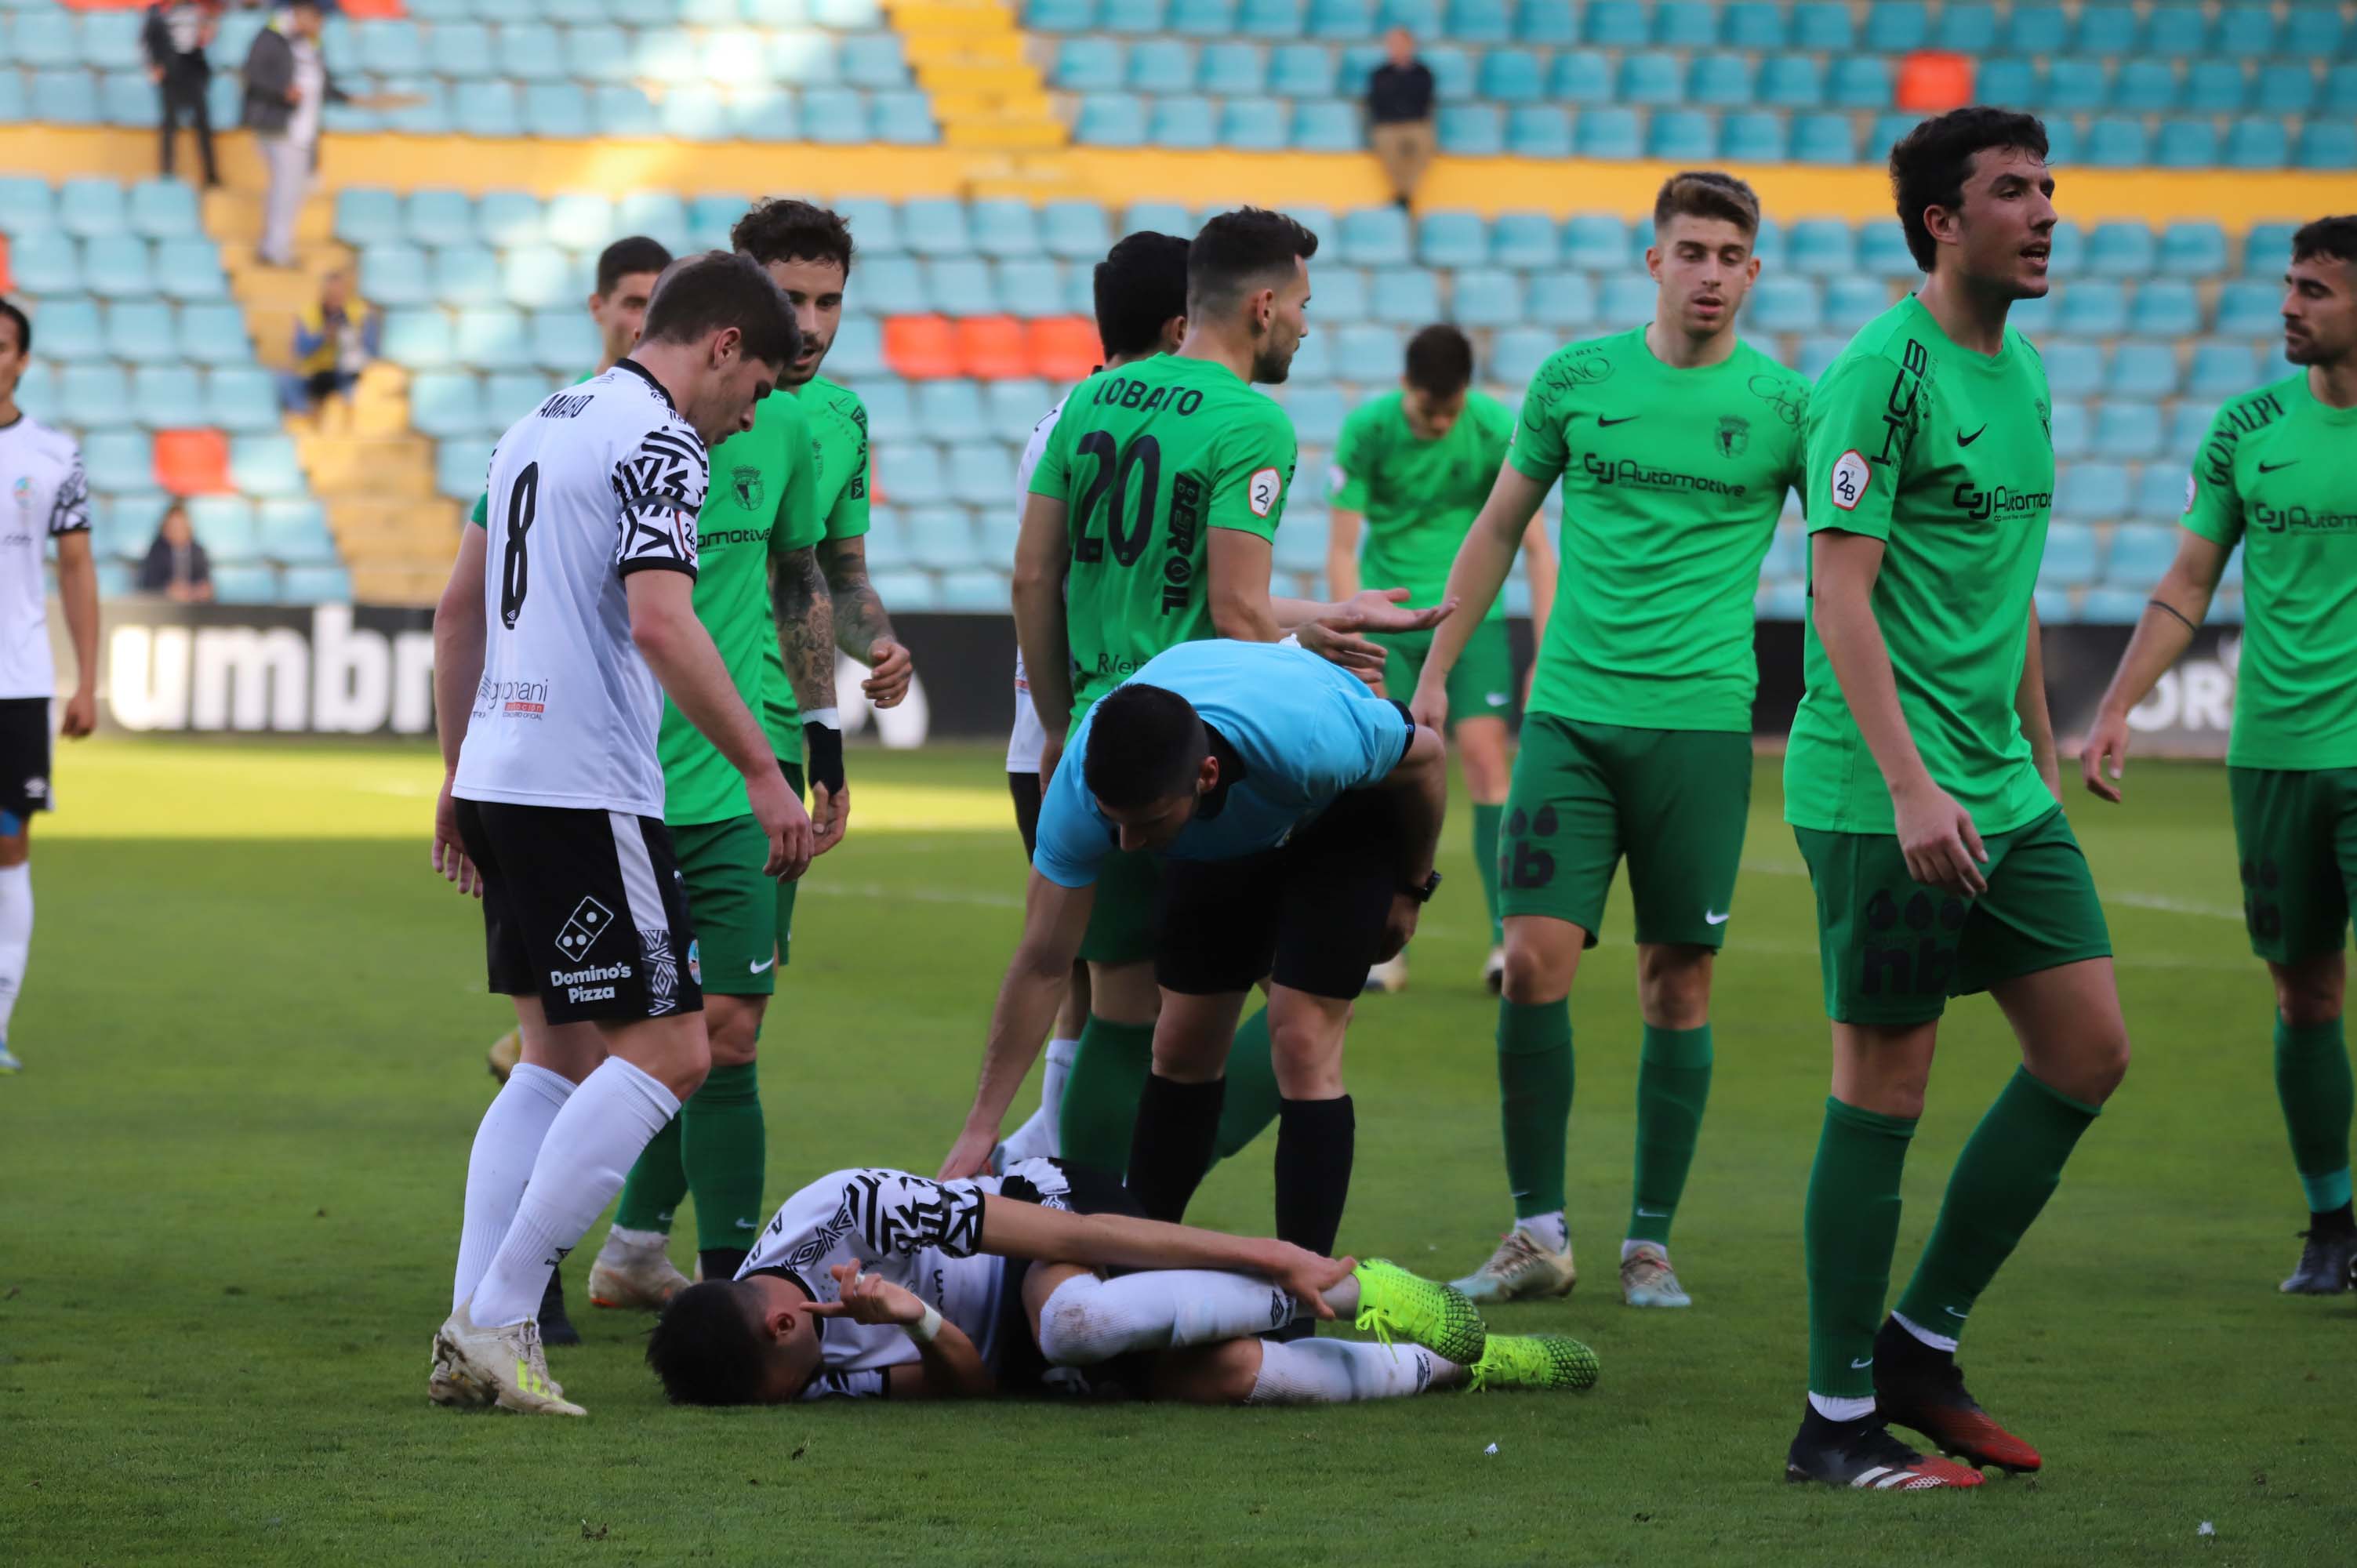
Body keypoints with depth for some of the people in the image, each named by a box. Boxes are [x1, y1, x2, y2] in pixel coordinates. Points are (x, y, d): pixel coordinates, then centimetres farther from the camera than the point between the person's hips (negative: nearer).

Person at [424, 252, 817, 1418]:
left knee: (559, 1057, 14)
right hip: (585, 791, -10)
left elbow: (459, 603, 23)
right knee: (668, 1049, -6)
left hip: (501, 776, 10)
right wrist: (762, 772, -17)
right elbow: (659, 624, -21)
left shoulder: (541, 425, 18)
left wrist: (459, 771, 29)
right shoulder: (660, 444, -10)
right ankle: (496, 1318, -12)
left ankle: (473, 1335, 6)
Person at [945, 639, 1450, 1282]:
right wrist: (979, 1130, -22)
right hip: (1224, 843, 4)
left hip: (1347, 813, -4)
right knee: (1182, 1046, -1)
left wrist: (1409, 890, -5)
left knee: (1303, 1043, -16)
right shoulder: (1081, 790, -34)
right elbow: (1042, 965, -23)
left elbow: (1425, 756, -21)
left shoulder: (1310, 740, -45)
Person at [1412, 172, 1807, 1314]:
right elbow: (1499, 527, 15)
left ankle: (1651, 1240, 12)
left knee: (1677, 982, 2)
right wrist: (1435, 672, 13)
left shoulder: (1784, 404, 1)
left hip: (1701, 721, -1)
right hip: (1572, 713, 1)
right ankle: (1538, 1232, 2)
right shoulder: (1574, 379, 5)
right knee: (1534, 959, -8)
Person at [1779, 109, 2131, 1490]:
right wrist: (1911, 782, -25)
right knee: (1886, 1091, -3)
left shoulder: (2023, 371, 14)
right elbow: (1842, 589, -18)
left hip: (2005, 792, 9)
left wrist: (2040, 754, 23)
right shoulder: (1884, 371, -12)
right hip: (1884, 796, -9)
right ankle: (1837, 1417, 6)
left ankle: (1923, 1349, 17)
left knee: (2091, 1053, 6)